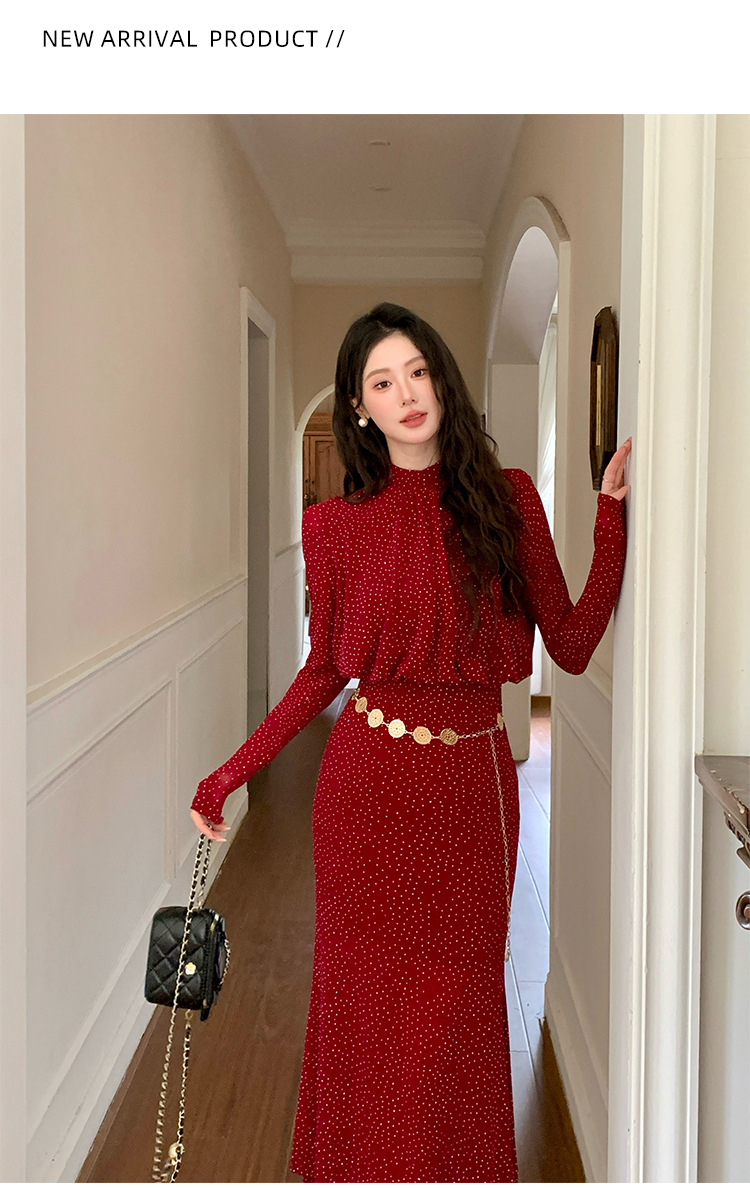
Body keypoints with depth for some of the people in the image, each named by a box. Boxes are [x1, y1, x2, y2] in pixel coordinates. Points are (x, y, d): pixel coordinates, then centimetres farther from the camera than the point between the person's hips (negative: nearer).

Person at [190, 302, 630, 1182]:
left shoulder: (507, 500, 0)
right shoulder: (336, 524, -1)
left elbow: (572, 646, -3)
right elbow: (323, 670, 5)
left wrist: (612, 511, -6)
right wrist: (230, 773, 2)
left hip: (474, 782, 1)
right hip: (368, 786, 0)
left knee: (459, 998, 13)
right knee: (367, 995, 11)